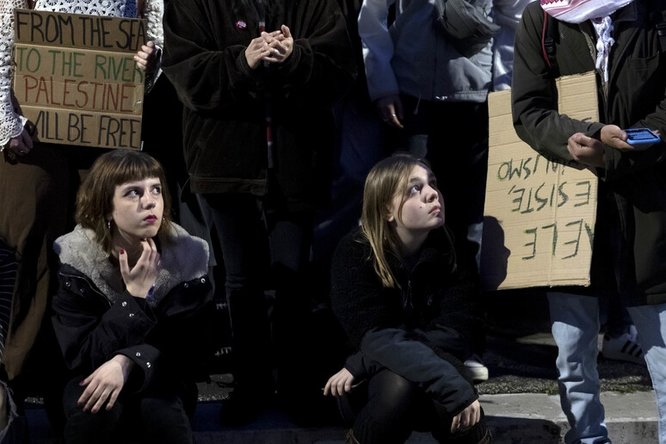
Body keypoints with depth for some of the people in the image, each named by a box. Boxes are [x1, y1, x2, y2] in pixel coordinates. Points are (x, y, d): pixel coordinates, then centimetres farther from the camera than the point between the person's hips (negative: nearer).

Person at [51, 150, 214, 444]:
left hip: (161, 381, 0)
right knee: (94, 406, -35)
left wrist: (127, 362, -29)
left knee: (162, 411, -34)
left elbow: (192, 351, -11)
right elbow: (79, 358, -18)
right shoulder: (74, 259, -14)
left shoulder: (189, 257, -11)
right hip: (92, 381, 0)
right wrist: (134, 297, -26)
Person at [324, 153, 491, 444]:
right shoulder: (354, 253, -17)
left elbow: (451, 335, -19)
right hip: (370, 391, -2)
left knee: (444, 366, -33)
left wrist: (362, 365, -28)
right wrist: (453, 387, -41)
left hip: (434, 400, 2)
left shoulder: (454, 253, -11)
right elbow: (375, 336, -29)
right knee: (399, 383, -36)